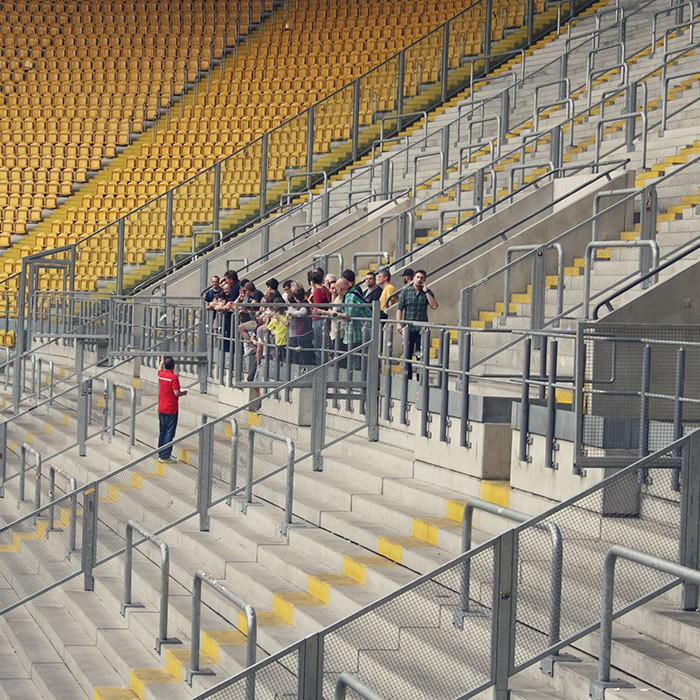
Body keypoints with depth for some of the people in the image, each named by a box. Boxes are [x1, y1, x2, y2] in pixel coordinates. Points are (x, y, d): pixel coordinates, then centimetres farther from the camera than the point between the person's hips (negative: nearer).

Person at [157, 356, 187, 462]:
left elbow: (160, 368, 27)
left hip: (161, 409, 7)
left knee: (162, 432, 14)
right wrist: (184, 393, 1)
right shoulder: (174, 377, -17)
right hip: (171, 410, -7)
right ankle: (165, 456, -3)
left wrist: (162, 360, 45)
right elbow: (176, 393, -20)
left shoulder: (161, 374, 3)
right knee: (169, 433, -2)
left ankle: (160, 454, 19)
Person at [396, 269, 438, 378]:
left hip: (422, 329, 0)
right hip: (408, 329, 0)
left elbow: (434, 305, -9)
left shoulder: (427, 293, 7)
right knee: (407, 356, 4)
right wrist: (399, 324, -9)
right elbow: (399, 309, 3)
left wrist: (426, 291, -8)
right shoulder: (405, 291, 6)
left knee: (421, 357, -2)